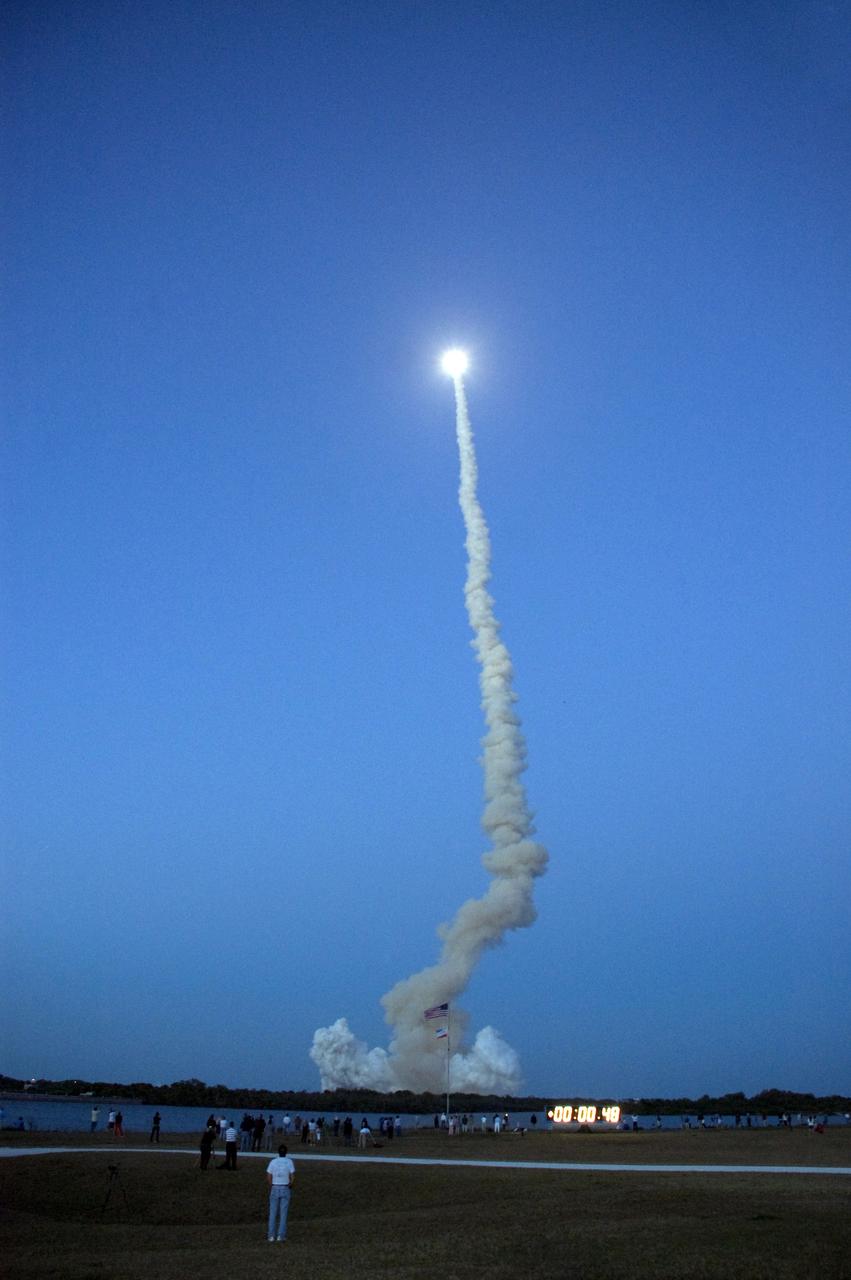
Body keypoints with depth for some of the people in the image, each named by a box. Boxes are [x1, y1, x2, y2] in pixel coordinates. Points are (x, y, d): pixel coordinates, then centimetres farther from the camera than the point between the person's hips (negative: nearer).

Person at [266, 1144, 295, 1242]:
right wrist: (289, 1186, 7)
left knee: (273, 1213, 10)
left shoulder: (273, 1162, -6)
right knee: (283, 1213, 6)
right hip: (285, 1189, 0)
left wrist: (271, 1188, 6)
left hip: (274, 1189, 0)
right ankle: (280, 1236, 5)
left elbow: (268, 1177, -8)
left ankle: (271, 1236, 11)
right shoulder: (289, 1162, -7)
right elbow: (293, 1177, -10)